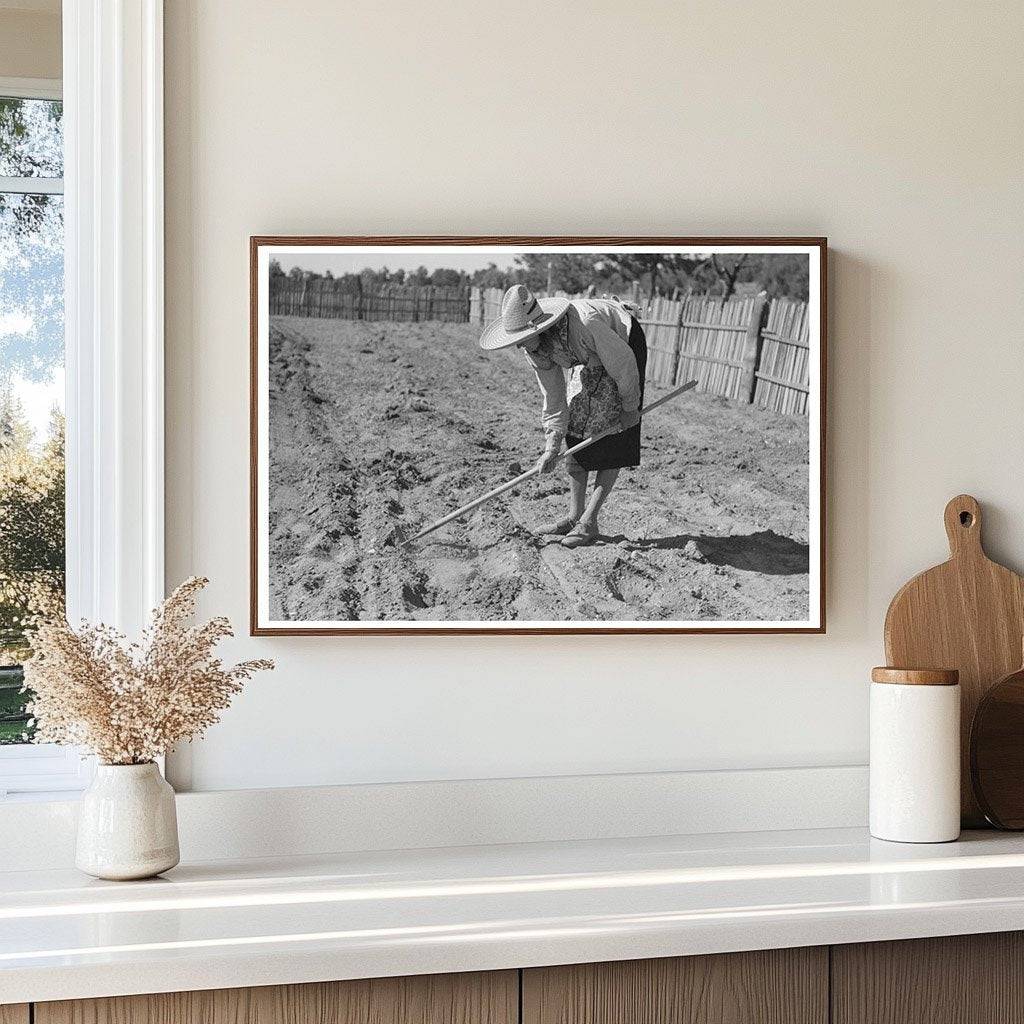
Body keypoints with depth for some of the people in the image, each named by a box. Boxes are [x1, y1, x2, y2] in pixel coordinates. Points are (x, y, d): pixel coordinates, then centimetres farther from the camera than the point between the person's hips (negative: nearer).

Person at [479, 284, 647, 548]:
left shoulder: (583, 323, -40)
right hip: (591, 359, 7)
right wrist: (551, 448, -12)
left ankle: (589, 522, -11)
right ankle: (574, 516, 6)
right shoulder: (533, 347, -18)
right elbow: (553, 397, -8)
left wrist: (630, 407, -14)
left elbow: (623, 363, -26)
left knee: (612, 441, -11)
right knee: (576, 431, 0)